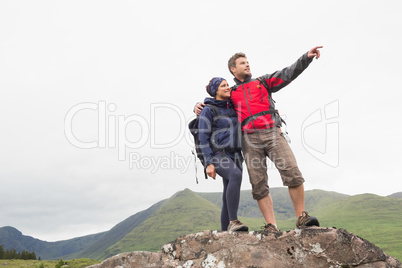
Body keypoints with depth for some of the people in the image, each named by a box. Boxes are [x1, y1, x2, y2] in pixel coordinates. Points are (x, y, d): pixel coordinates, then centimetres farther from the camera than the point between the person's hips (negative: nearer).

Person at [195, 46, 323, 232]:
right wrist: (199, 107, 4)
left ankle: (301, 218, -7)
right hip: (250, 139, 1)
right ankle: (271, 226, -1)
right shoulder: (230, 94, 22)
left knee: (292, 172, -17)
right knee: (259, 185, -4)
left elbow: (287, 74, 12)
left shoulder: (263, 82, 21)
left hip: (272, 133, -1)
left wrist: (306, 58, -1)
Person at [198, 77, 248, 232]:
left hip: (235, 155, 7)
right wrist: (209, 163, -16)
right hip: (218, 155, -7)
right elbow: (203, 138, -8)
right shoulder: (208, 110, -2)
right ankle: (233, 222, -33)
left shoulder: (232, 108, 17)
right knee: (236, 176, -34)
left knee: (229, 197, 0)